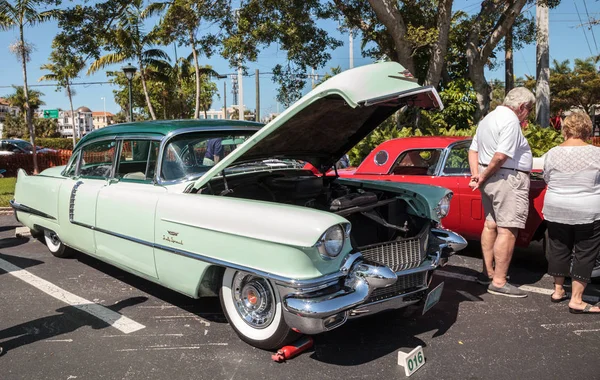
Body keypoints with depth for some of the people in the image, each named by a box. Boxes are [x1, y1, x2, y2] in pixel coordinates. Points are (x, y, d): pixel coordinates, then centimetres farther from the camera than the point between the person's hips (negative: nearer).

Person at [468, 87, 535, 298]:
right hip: (508, 180, -10)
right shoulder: (511, 121, -14)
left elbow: (473, 150, 15)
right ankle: (498, 283, -5)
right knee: (507, 230, -7)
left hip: (490, 179, 10)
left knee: (491, 224, 15)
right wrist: (484, 176, -11)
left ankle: (488, 272, 24)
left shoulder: (488, 118, 16)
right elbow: (501, 156, -24)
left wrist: (476, 175, 4)